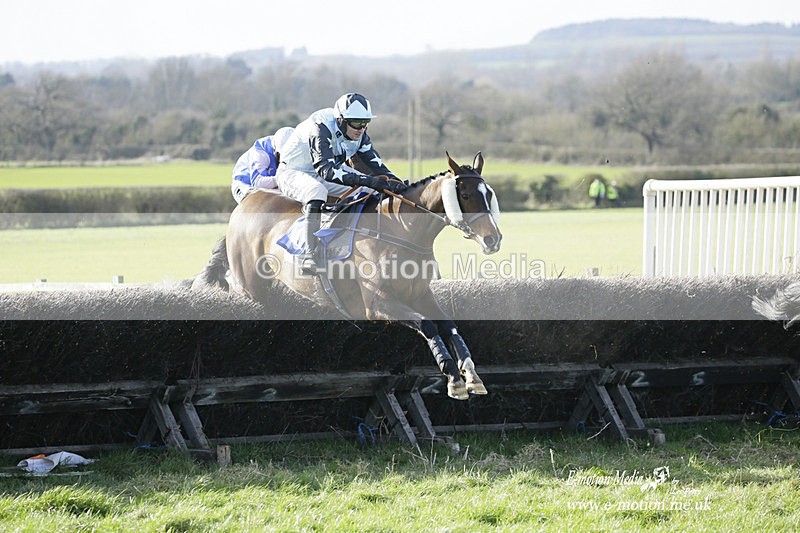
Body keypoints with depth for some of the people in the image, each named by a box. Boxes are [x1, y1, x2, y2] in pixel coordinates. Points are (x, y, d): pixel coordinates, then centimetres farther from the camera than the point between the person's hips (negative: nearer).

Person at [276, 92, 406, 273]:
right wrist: (367, 180, -52)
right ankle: (311, 255, -40)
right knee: (317, 192, -40)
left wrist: (395, 182, -27)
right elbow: (326, 170, -44)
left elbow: (375, 164, -7)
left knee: (374, 191, -4)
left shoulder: (358, 134, -9)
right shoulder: (320, 128, -33)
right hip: (293, 172, -8)